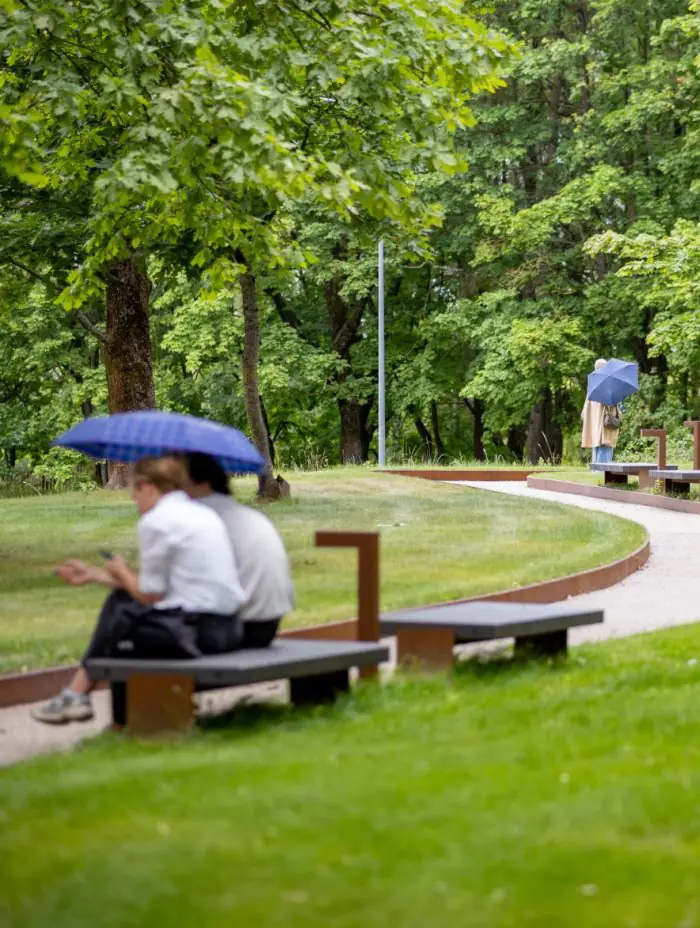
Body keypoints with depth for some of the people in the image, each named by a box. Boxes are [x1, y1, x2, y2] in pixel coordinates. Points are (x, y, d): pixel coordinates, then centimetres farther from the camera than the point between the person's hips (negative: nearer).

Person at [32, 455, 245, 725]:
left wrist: (122, 573, 14)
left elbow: (150, 594, -7)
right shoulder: (201, 513, 17)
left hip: (195, 633, -9)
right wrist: (93, 575, 28)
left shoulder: (155, 521, -10)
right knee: (120, 598, 20)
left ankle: (77, 693, 29)